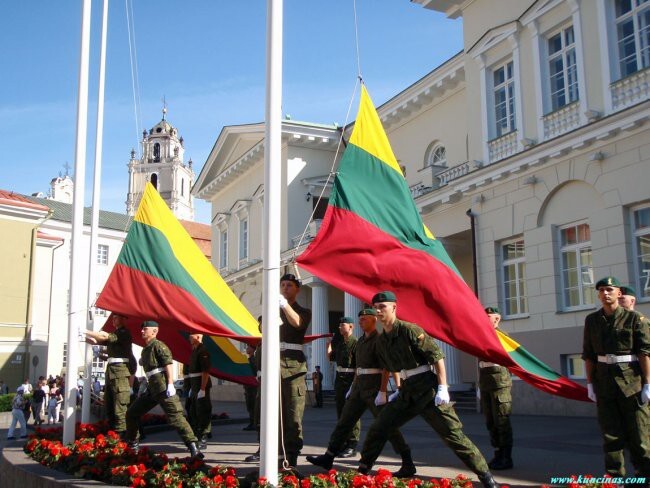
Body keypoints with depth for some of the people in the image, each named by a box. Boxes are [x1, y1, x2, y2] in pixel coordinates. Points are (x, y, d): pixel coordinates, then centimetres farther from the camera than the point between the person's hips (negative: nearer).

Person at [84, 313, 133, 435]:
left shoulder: (124, 333, -3)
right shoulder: (114, 334, 22)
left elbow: (104, 336, -13)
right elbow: (96, 341, 19)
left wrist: (86, 332, -8)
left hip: (120, 369, -9)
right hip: (110, 370, 9)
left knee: (119, 406, -11)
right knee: (109, 404, 10)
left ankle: (121, 436, -11)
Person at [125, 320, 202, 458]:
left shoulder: (158, 345, -5)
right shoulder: (145, 349, 22)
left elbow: (169, 364, -15)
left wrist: (170, 384, -24)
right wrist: (148, 387, 27)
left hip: (163, 387, -10)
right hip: (152, 388, 10)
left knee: (175, 416, -18)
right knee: (132, 413, 14)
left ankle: (193, 447, -22)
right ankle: (132, 445, 28)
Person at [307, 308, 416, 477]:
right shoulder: (361, 340, 15)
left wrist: (382, 392, -22)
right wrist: (352, 387, 21)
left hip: (374, 386, -8)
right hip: (359, 385, 9)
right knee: (344, 420, 9)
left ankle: (408, 464, -3)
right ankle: (328, 458, 15)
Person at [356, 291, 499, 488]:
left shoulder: (410, 330, -14)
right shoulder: (381, 341, 8)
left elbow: (437, 356, -16)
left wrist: (442, 388, -21)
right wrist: (399, 391, 20)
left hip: (428, 390, -7)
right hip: (407, 392, 7)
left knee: (453, 434, -6)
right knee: (377, 428, 5)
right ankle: (362, 470, 19)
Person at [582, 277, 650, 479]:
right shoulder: (592, 320, 8)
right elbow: (588, 354, 9)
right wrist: (590, 383, 6)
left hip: (631, 379, -3)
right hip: (604, 380, 3)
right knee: (611, 432, 8)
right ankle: (614, 477, 16)